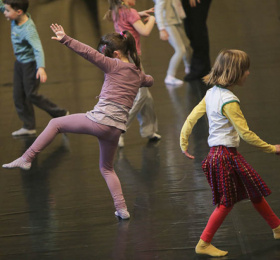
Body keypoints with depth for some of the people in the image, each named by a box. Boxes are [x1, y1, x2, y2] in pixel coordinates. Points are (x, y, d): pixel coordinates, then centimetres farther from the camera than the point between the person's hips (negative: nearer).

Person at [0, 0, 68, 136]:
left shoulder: (28, 30, -32)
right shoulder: (16, 19, -9)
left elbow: (38, 48, -40)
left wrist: (41, 68, -53)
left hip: (30, 63, -9)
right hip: (19, 62, 9)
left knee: (31, 94, 0)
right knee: (18, 95, 10)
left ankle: (61, 114, 16)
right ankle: (29, 126, 21)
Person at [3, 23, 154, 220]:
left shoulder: (114, 65, -3)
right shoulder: (138, 74, 18)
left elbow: (89, 53, -14)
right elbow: (149, 81, 42)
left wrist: (65, 39, -16)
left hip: (100, 120, -7)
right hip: (117, 128, 7)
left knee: (55, 124, 10)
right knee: (107, 168, 24)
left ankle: (26, 159, 2)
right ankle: (122, 209, 14)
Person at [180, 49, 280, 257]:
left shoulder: (212, 93, 4)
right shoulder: (229, 101, -22)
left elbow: (192, 117, 7)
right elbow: (245, 134, -21)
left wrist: (184, 144, 17)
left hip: (216, 152, 9)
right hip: (227, 155, -9)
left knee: (254, 191, 19)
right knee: (227, 202, 2)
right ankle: (204, 243, 8)